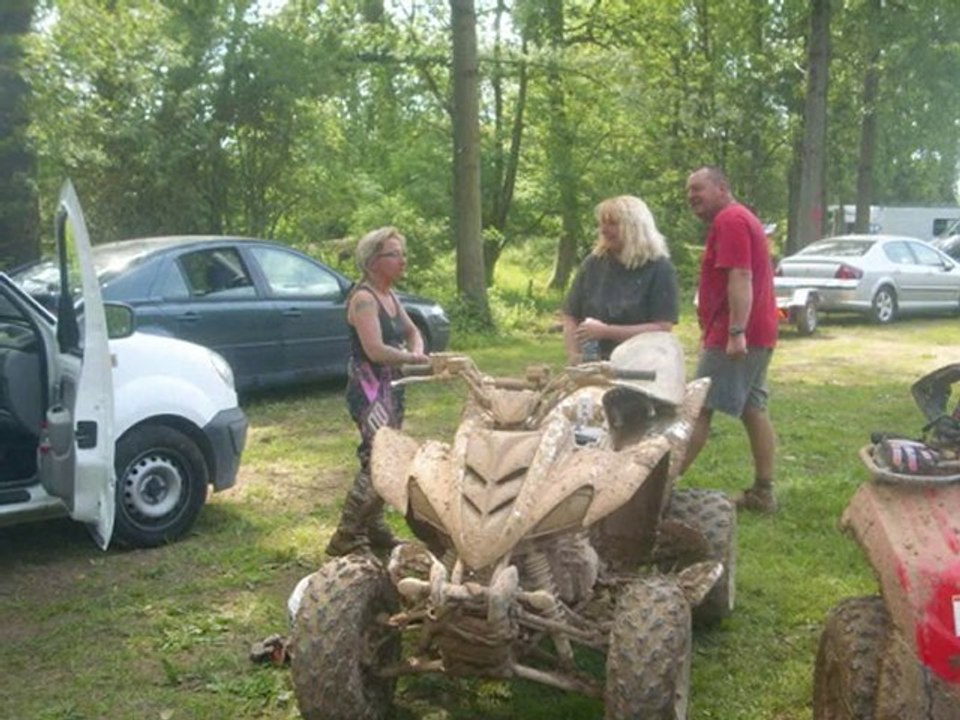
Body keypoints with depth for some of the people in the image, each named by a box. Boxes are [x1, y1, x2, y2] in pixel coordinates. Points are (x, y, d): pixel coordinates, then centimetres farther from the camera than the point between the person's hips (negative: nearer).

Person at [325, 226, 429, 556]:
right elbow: (376, 350, -24)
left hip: (390, 387, 10)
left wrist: (417, 352, -2)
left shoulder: (389, 296, 12)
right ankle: (345, 538, -8)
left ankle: (373, 528, 25)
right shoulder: (364, 298, -16)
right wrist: (414, 359, -11)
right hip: (368, 389, -9)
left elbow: (412, 332, 21)